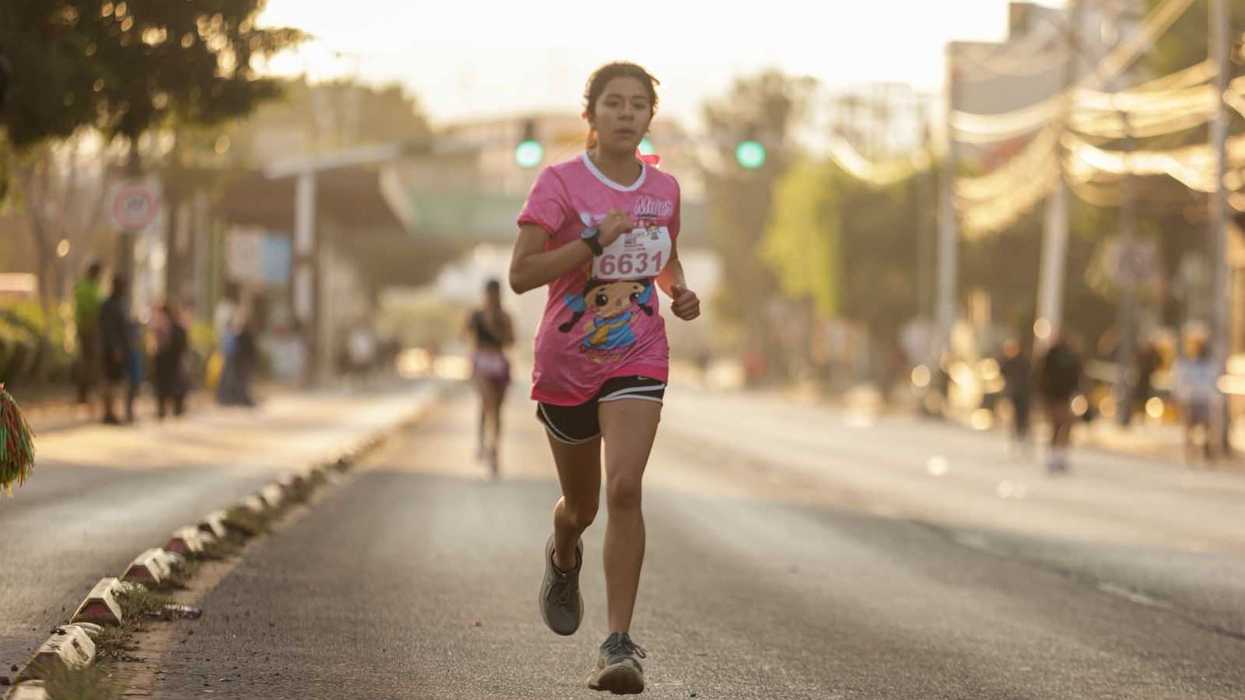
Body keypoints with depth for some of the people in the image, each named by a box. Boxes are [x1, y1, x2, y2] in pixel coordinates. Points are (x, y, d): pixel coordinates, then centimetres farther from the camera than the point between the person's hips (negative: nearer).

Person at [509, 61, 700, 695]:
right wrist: (595, 239, -26)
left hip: (637, 361, 1)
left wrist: (680, 292, 0)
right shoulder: (560, 183, -9)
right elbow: (520, 274, -17)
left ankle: (619, 644, -19)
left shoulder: (664, 189, 4)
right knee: (581, 506, 14)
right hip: (567, 363, -1)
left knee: (624, 489, -20)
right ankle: (563, 559, 53)